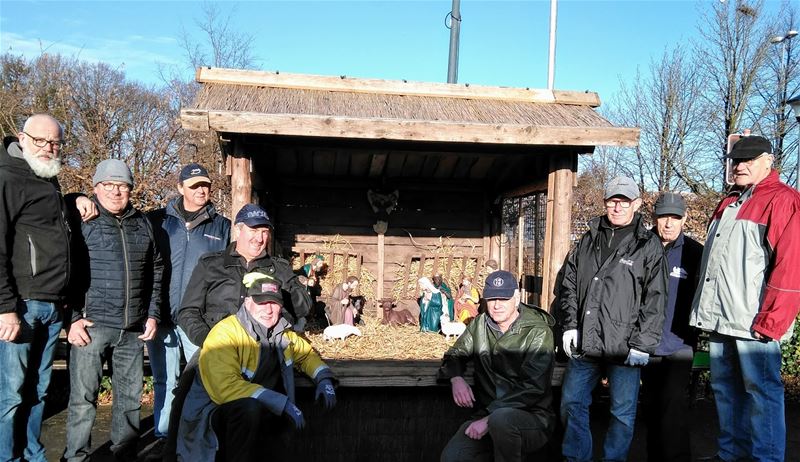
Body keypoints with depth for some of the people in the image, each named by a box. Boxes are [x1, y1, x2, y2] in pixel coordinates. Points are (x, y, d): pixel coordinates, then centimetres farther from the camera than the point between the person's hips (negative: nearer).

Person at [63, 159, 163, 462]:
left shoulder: (142, 224, 11)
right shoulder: (83, 220, -1)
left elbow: (155, 271, 14)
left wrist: (153, 314, 9)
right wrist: (73, 318, -10)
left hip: (134, 328, 4)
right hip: (92, 324, -4)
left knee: (130, 395, 11)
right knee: (83, 396, 2)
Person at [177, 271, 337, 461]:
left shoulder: (282, 333, 4)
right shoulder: (225, 333, -18)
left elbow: (306, 354, 21)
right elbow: (226, 387, -30)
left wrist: (323, 378, 0)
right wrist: (282, 403, -32)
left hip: (258, 415, 7)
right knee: (249, 407, -35)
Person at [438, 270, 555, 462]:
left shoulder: (538, 332, -9)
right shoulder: (480, 324, 8)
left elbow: (533, 387, -17)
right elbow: (455, 354, 18)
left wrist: (489, 418, -23)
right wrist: (456, 378, -7)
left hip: (532, 416, -4)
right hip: (487, 414, 4)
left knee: (501, 418, -38)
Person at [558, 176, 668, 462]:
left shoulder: (649, 245, -1)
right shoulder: (588, 240, 11)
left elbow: (655, 300, -5)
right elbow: (568, 285, 13)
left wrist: (643, 344, -10)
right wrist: (570, 326, 4)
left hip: (624, 349, -4)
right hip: (584, 343, 4)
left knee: (623, 412, 7)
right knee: (572, 405, 10)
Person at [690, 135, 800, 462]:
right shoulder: (729, 203, 19)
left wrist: (770, 321, -19)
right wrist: (707, 311, 18)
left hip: (753, 322, -8)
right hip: (719, 319, 8)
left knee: (761, 391, 0)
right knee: (725, 389, 15)